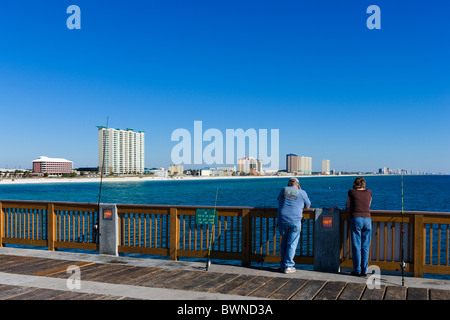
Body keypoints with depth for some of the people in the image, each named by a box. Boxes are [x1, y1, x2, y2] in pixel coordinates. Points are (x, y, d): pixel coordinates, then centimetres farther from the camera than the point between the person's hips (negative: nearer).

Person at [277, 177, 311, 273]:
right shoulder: (302, 193, 6)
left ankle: (283, 265, 21)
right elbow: (307, 206, 19)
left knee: (283, 243, 16)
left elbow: (279, 200, 30)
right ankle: (288, 266, 5)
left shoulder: (283, 190, 13)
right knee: (291, 244, 4)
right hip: (295, 221, -3)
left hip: (282, 220, 3)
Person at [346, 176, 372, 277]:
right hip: (367, 219, 2)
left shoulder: (351, 192, 8)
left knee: (356, 246, 2)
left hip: (356, 219, -2)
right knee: (365, 247, 6)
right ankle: (364, 271, 8)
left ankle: (357, 270, 4)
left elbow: (348, 207, 15)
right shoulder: (369, 192, 15)